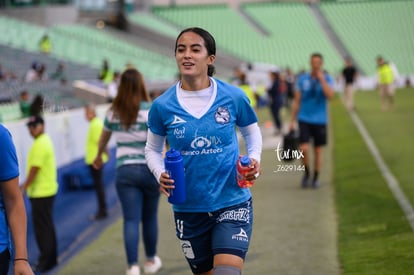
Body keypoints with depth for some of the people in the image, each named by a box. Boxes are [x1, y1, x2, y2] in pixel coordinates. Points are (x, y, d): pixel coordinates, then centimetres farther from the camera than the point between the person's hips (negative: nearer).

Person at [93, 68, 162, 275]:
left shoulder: (113, 112, 4)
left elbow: (103, 138, 21)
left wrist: (99, 156, 39)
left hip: (125, 170, 1)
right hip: (149, 169, -1)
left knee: (131, 220, 0)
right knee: (150, 217, 15)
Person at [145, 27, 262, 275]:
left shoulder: (234, 97, -6)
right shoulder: (162, 106, -4)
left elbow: (252, 132, 13)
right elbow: (153, 149, 11)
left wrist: (254, 159, -6)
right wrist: (161, 175, -8)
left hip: (233, 203, -2)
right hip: (188, 209, 2)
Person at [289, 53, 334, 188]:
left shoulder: (327, 79, 0)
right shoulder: (302, 79, 2)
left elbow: (330, 96, -18)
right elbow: (296, 101, 6)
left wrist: (321, 79, -18)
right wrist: (292, 121, 5)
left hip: (320, 120, 0)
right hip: (304, 119, 0)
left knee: (318, 150, 7)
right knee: (304, 149, -12)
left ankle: (316, 177, 22)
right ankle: (306, 172, 12)